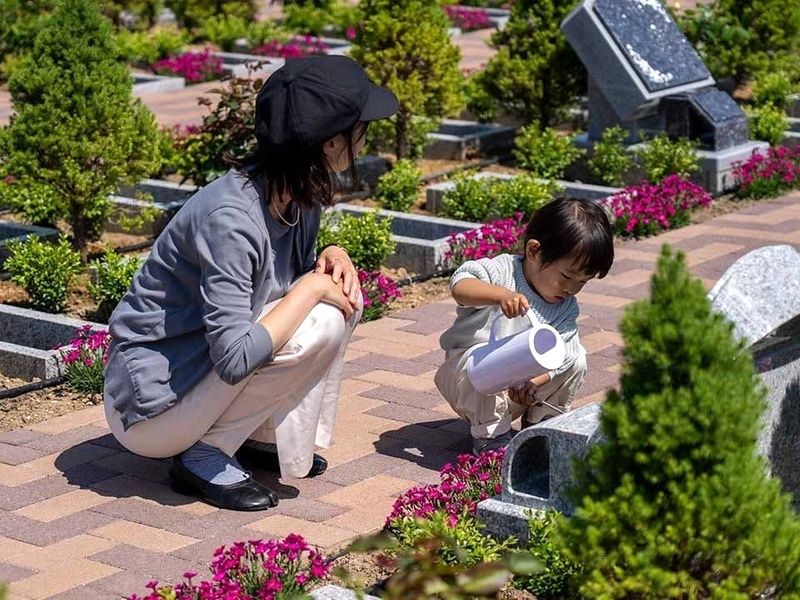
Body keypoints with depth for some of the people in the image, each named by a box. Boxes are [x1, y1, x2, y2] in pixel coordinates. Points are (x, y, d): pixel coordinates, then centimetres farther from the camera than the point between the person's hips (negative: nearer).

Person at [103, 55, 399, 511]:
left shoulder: (300, 194, -3)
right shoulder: (230, 218, -29)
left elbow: (299, 276, 15)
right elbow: (235, 359, -33)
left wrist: (331, 257, -8)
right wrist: (312, 288, -22)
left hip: (207, 361, 9)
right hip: (149, 405, -9)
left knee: (344, 298, 0)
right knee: (321, 325, -24)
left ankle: (262, 437, 7)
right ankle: (205, 457, -10)